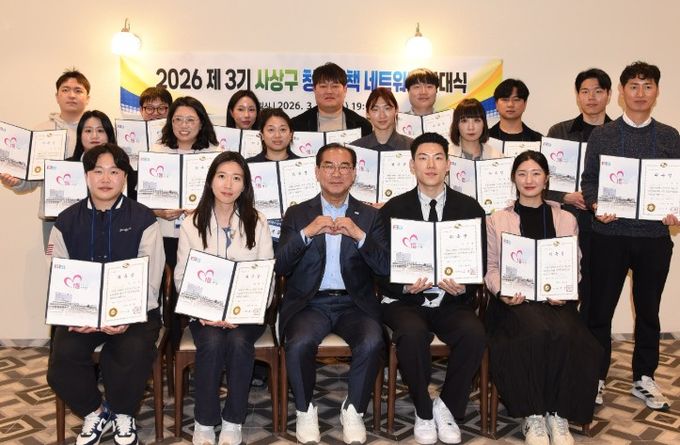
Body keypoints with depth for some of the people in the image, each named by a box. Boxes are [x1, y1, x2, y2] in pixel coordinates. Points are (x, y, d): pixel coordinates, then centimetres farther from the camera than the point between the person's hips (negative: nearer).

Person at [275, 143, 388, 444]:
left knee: (372, 343, -29)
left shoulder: (369, 216, 10)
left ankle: (353, 410, -3)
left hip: (354, 303, 1)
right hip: (310, 303, 0)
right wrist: (307, 232, -13)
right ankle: (305, 411, -1)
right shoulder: (297, 214, 9)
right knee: (299, 344, -30)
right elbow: (279, 267, 0)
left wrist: (359, 235, -14)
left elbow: (386, 268, 0)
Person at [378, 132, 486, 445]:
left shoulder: (470, 209, 7)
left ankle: (446, 407, -4)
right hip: (406, 300, -1)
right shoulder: (393, 209, 4)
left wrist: (463, 288, -16)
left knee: (474, 333, -29)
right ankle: (423, 412, -6)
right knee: (413, 333, -33)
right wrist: (405, 286, -19)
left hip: (452, 301, 1)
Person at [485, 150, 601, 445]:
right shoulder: (497, 220, 13)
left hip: (555, 300, 2)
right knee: (536, 331, -33)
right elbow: (491, 268, 7)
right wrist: (502, 292, -13)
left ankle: (558, 415, -17)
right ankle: (532, 416, -19)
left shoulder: (566, 220, 18)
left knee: (564, 333, -32)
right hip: (515, 301, -1)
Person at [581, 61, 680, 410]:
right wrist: (595, 205, -15)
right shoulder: (601, 135, 4)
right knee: (600, 307, 3)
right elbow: (588, 179, 3)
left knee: (648, 309, 12)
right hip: (609, 234, -2)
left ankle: (644, 378, 28)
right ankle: (595, 377, 18)